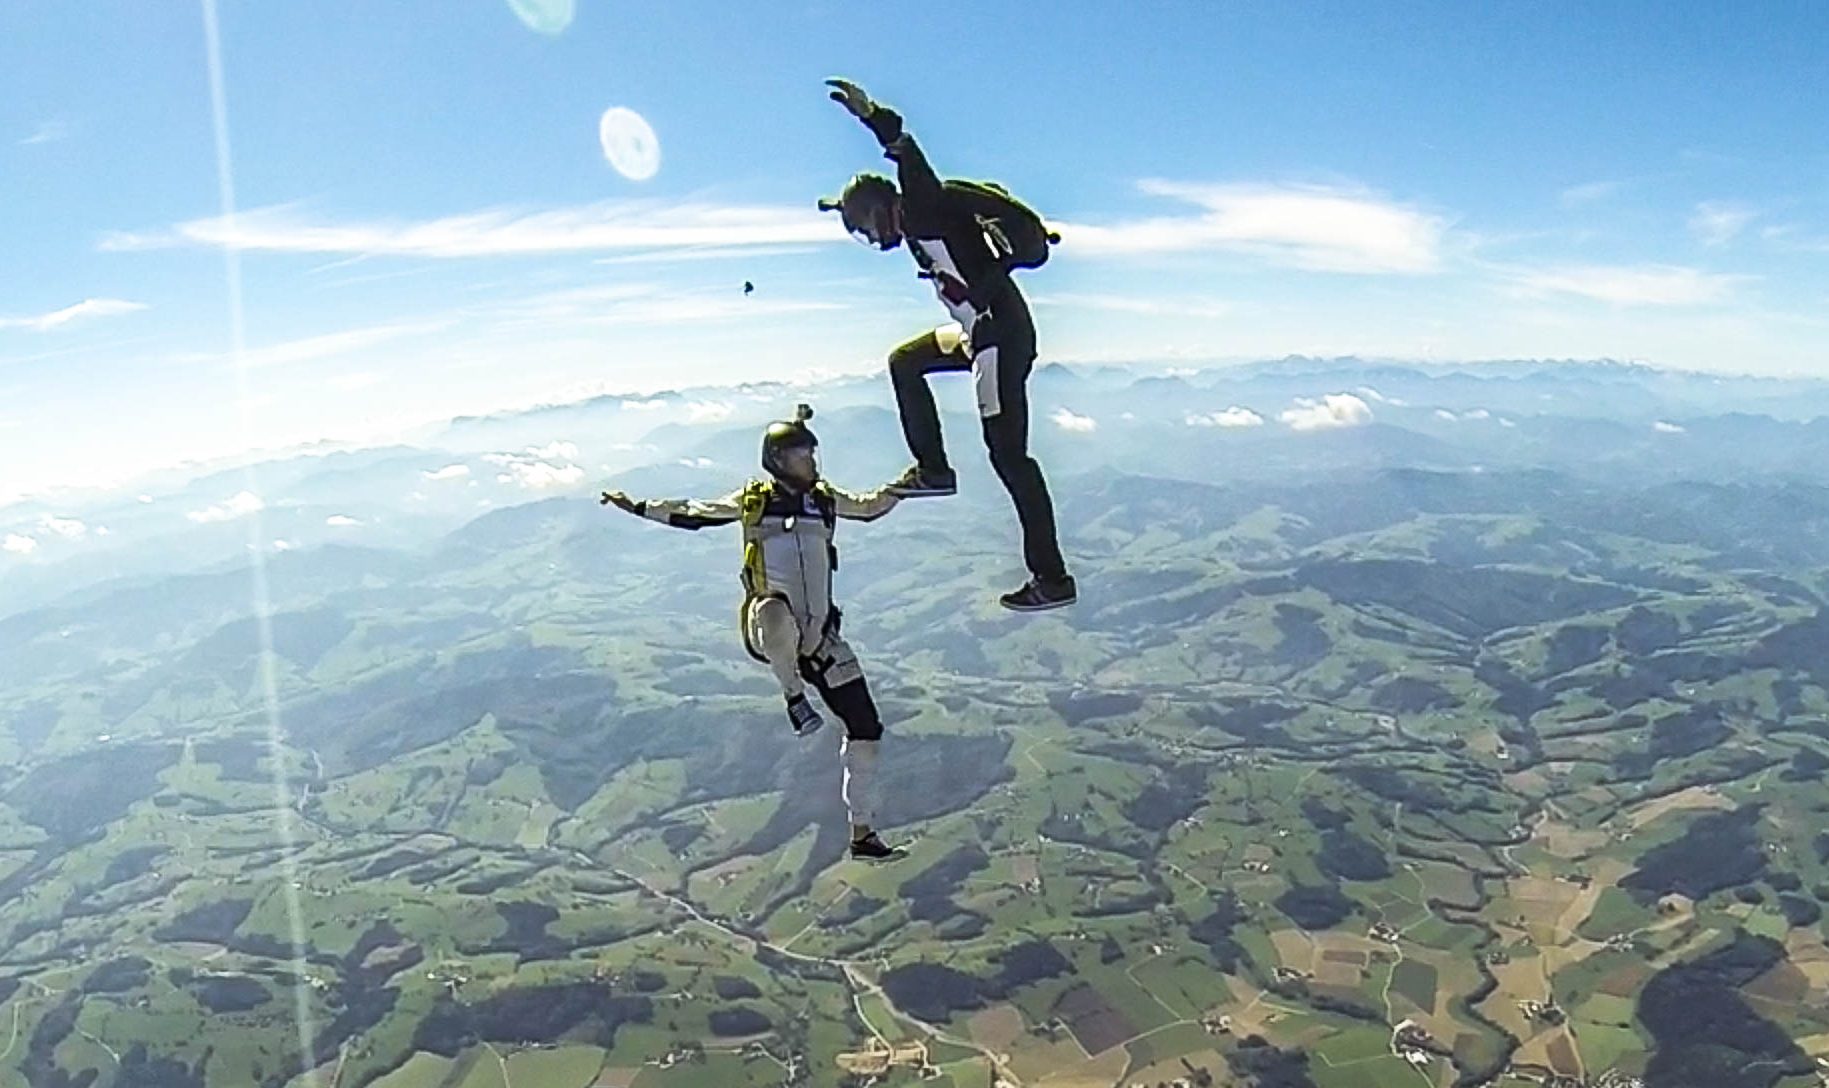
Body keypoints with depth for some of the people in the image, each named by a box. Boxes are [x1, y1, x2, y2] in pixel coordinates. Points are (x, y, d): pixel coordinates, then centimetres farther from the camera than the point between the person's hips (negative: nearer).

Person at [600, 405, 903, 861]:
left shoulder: (826, 499, 10)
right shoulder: (752, 501, 3)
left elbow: (870, 507, 23)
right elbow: (691, 514, 11)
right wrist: (636, 506, 8)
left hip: (819, 636, 4)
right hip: (770, 633, -4)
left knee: (865, 727, 2)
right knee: (776, 609, -44)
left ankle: (863, 834, 16)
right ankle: (794, 695, -17)